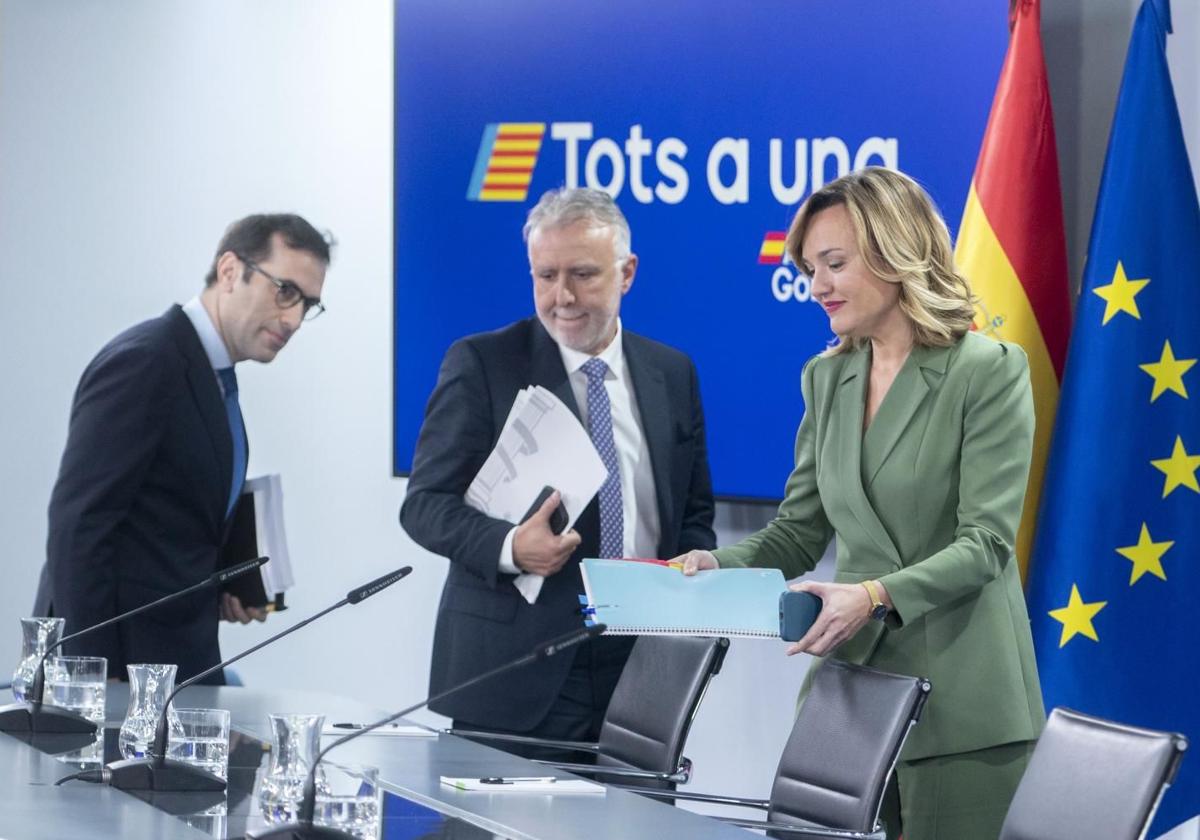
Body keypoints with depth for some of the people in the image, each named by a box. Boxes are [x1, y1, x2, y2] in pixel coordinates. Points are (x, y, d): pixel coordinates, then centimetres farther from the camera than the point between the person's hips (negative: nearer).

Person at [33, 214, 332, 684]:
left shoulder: (212, 373, 14)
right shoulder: (145, 362, -14)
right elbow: (78, 525, -20)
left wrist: (216, 587, 5)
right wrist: (99, 674, -22)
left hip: (177, 654, 9)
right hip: (122, 658, -9)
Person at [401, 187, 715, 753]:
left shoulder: (672, 374, 12)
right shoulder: (481, 364, 0)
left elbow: (694, 515, 19)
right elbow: (424, 503, -4)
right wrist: (508, 548, -23)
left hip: (640, 675, 3)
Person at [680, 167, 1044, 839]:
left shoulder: (991, 371, -7)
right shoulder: (827, 379, 12)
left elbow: (985, 542, -14)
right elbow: (798, 533, 13)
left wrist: (876, 595, -28)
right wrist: (716, 565, -7)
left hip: (961, 705, -5)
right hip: (849, 689, 5)